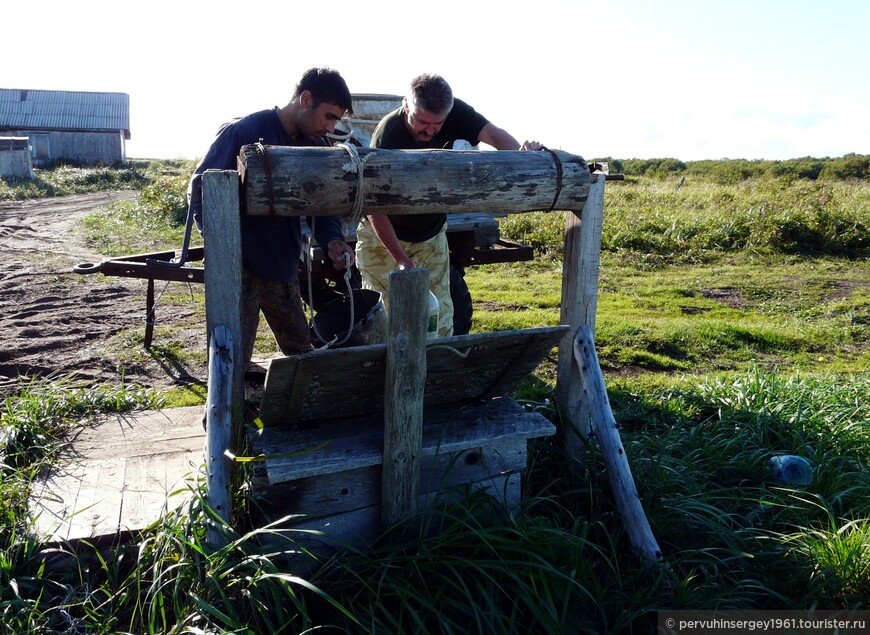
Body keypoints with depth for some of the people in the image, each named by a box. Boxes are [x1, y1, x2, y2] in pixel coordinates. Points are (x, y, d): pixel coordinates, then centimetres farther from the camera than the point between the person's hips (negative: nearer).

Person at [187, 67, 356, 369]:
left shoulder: (316, 146, 7)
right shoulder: (243, 131, -13)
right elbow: (200, 187, -11)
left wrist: (332, 240, -11)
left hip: (284, 266, 6)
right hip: (239, 267, -6)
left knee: (301, 352, 13)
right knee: (234, 360, -1)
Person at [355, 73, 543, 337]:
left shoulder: (455, 113, -16)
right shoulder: (387, 137, -28)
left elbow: (494, 134, -27)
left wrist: (520, 154, -51)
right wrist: (401, 259, -31)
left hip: (432, 235, 4)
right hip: (384, 237, -4)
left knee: (440, 317, 5)